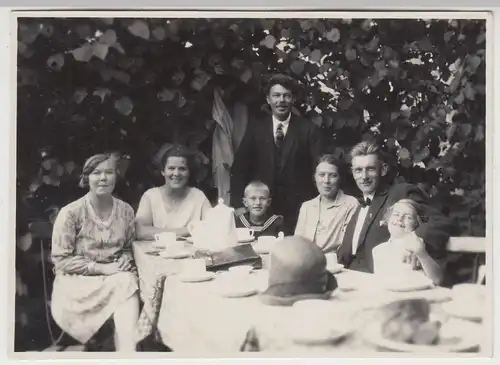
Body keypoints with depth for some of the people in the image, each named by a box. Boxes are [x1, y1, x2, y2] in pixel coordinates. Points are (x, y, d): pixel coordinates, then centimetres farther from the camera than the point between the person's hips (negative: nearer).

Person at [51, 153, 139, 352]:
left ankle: (127, 351, -29)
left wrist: (124, 261, -9)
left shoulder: (125, 210, 3)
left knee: (129, 283, -31)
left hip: (117, 276, 4)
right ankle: (128, 349, -20)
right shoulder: (71, 212, -10)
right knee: (124, 285, -30)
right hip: (78, 280, -4)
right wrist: (102, 268, -18)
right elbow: (61, 259, -11)